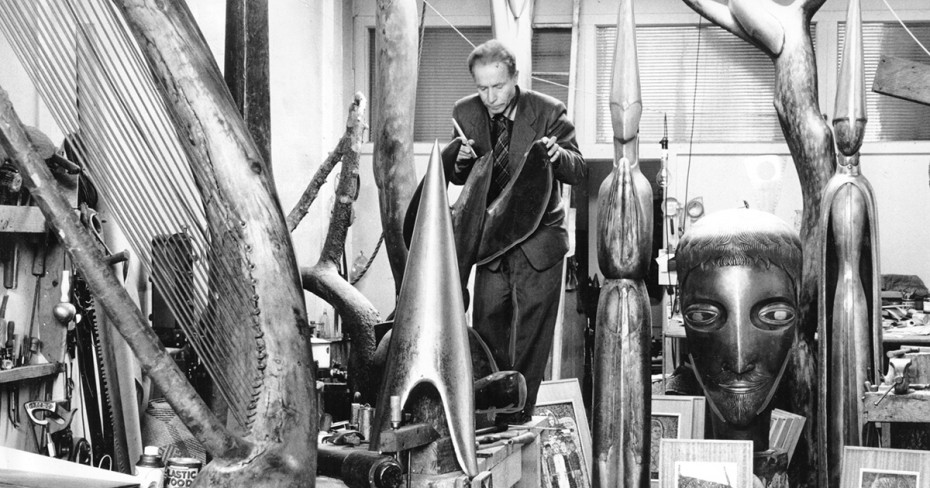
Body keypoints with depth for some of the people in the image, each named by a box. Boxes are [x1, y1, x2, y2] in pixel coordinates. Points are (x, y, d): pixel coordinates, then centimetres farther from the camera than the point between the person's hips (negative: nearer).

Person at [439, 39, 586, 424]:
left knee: (529, 342, 2)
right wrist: (459, 160, -14)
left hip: (538, 240, -3)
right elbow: (455, 177, 10)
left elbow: (580, 172, -10)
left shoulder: (548, 112, -11)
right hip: (490, 241, 3)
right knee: (486, 332, 6)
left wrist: (559, 155, -32)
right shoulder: (465, 113, -1)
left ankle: (519, 417, 12)